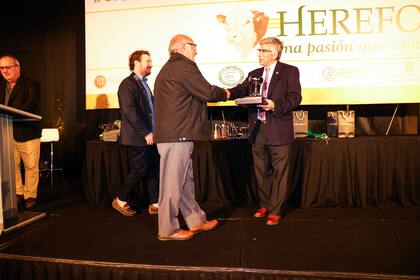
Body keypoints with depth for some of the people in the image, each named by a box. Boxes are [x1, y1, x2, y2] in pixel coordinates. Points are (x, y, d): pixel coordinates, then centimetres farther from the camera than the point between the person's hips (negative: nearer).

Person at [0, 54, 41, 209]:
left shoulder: (31, 84, -3)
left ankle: (30, 196, 15)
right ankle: (18, 194, 22)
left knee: (31, 166, 3)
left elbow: (31, 103, -18)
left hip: (27, 132, -5)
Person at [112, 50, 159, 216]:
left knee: (153, 170, 8)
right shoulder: (128, 84, -10)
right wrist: (145, 133, -19)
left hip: (149, 137, 9)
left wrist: (152, 132, 10)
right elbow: (129, 111, -20)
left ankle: (155, 204, 16)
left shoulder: (143, 84, 17)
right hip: (137, 138, -9)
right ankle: (121, 201, 15)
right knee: (140, 170, -4)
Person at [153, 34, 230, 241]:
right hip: (177, 135, -11)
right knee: (173, 183, -1)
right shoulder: (183, 66, -11)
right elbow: (208, 92, -13)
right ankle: (167, 230, 10)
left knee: (185, 181, 16)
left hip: (172, 133, 11)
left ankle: (196, 221, 28)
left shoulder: (168, 69, 21)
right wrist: (224, 93, 7)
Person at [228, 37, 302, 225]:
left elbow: (295, 98, -10)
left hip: (278, 130, -5)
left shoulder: (289, 72, 0)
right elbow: (241, 90, 4)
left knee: (279, 172, 2)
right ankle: (264, 205, 31)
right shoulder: (254, 74, 17)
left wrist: (276, 105, -24)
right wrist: (228, 92, -17)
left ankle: (275, 211, 12)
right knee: (261, 171, 15)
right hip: (257, 130, 6)